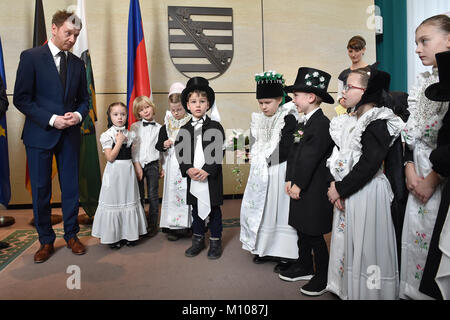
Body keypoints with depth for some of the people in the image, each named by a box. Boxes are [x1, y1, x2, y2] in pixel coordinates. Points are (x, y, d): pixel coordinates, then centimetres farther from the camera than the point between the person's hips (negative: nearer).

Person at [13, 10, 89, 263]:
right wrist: (52, 119, -16)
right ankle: (46, 241, 21)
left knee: (71, 188, 8)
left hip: (70, 135, 3)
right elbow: (21, 98, -7)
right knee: (40, 190, 5)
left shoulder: (78, 63, 9)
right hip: (40, 134, -3)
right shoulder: (31, 57, -3)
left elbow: (84, 98, 14)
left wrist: (79, 115, -8)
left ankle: (71, 236, 24)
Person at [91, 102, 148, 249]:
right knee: (114, 201, 0)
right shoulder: (107, 135, -6)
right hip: (114, 172, -4)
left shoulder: (131, 135, 7)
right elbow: (110, 157, -14)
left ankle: (129, 234, 22)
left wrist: (137, 167, 4)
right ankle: (113, 236, 13)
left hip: (128, 171, 4)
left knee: (129, 200, 10)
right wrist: (119, 142, -14)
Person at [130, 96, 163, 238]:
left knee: (153, 195, 4)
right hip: (138, 164, 0)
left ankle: (153, 224, 16)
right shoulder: (135, 127, 2)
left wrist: (163, 167, 6)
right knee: (139, 195, 8)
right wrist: (137, 165, -8)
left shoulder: (159, 128, 4)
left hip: (153, 164, 0)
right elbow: (133, 146, -2)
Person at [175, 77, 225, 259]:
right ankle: (198, 239, 31)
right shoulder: (184, 130, 6)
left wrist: (207, 170, -19)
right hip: (192, 178, 3)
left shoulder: (215, 127, -3)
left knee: (213, 210, 8)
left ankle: (215, 241, 24)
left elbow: (219, 152, -10)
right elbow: (179, 152, 2)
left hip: (211, 177, -3)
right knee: (196, 209, 15)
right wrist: (188, 169, -14)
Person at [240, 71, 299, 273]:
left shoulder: (288, 119, -11)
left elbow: (285, 149, -18)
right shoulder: (258, 120, 9)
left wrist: (265, 159, -12)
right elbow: (253, 144, 12)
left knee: (280, 211, 0)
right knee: (260, 209, 12)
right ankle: (264, 249, 27)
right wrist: (257, 158, -5)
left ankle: (285, 253, 12)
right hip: (260, 174, 7)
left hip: (280, 173, -6)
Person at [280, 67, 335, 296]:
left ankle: (323, 276, 19)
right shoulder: (302, 123, 12)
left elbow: (309, 158, -19)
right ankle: (304, 267, 35)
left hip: (314, 190, -9)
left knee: (314, 234, 2)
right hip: (299, 188, 9)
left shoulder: (322, 124, -17)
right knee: (302, 229, 18)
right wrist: (290, 180, 4)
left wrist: (298, 184, -15)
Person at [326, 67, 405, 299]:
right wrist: (336, 185, -4)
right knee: (347, 242, 17)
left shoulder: (377, 122, -14)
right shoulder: (350, 121, 10)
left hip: (367, 192, -8)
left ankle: (367, 292, 23)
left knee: (365, 245, 4)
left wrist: (341, 189, -16)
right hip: (347, 192, 8)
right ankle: (347, 289, 35)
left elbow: (369, 164, -21)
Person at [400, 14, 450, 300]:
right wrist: (409, 167, -2)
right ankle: (412, 290, 28)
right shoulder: (422, 82, 11)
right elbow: (410, 129, 8)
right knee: (415, 234, 13)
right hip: (419, 173, 6)